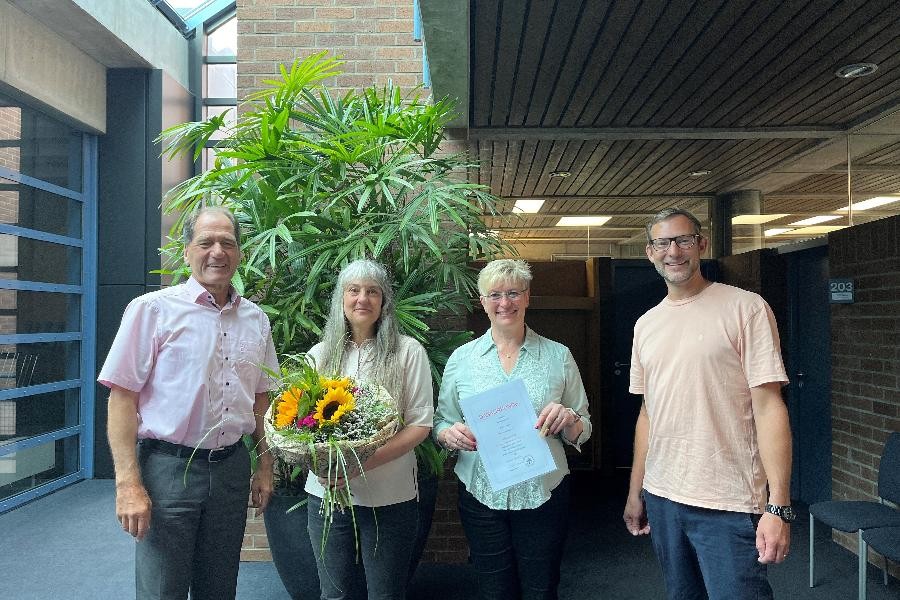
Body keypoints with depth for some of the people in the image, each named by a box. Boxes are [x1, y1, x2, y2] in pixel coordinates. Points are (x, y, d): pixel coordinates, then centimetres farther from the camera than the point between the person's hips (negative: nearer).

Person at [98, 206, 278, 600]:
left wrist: (265, 468, 12)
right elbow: (122, 398, -10)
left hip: (231, 467, 5)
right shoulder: (153, 309, -7)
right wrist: (128, 484, -15)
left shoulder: (255, 319, 8)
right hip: (168, 466, -4)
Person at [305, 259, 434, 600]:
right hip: (328, 492, 3)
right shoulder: (320, 354, 6)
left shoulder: (408, 351, -4)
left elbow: (420, 423, -6)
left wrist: (366, 461, -18)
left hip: (389, 496, -2)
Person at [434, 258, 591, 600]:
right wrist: (450, 434, -16)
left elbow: (582, 432, 5)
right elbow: (440, 424, 7)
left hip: (544, 495, 0)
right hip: (481, 496, 1)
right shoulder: (462, 359, 1)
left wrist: (569, 419, -17)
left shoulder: (558, 356, 0)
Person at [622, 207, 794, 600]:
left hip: (728, 506, -5)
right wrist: (635, 492, 15)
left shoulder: (746, 308, -7)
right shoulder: (646, 324, 10)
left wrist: (779, 506, -16)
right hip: (662, 498, 6)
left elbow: (768, 407, -11)